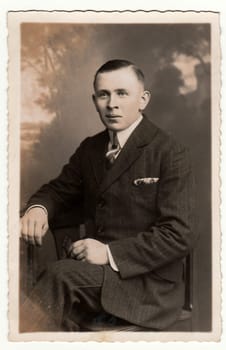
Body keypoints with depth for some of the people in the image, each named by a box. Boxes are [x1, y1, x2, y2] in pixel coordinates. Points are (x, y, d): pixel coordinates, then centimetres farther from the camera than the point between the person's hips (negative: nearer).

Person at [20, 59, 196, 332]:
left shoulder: (171, 155, -9)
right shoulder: (89, 149, 10)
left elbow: (179, 235, -14)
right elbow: (60, 189, 19)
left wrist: (111, 253, -23)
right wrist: (38, 207, -6)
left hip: (148, 281, -4)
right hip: (94, 274, 5)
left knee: (62, 275, -29)